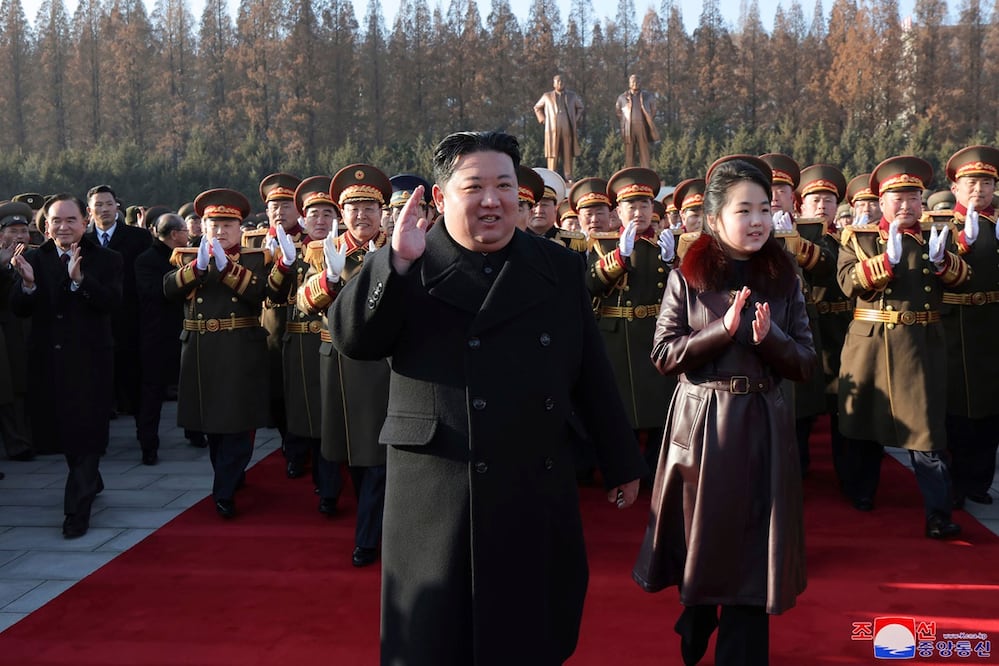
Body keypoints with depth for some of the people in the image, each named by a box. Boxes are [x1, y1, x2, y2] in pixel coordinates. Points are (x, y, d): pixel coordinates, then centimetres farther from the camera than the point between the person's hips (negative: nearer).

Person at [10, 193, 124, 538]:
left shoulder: (106, 260, -4)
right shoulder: (34, 260, 4)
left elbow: (112, 302, -19)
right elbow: (19, 309, -4)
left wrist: (79, 279, -33)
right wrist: (28, 282, -24)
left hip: (89, 360, -4)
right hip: (47, 360, 4)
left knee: (87, 432, -2)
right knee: (57, 430, 17)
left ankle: (78, 509, 5)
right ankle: (90, 481, 41)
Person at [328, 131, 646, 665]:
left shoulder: (558, 266, 8)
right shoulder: (408, 269, 0)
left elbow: (591, 372, 9)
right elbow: (351, 339, -12)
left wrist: (621, 462, 13)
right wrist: (396, 261, -23)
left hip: (538, 493, 3)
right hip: (436, 496, -2)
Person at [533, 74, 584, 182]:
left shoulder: (572, 96, 13)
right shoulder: (547, 96, 10)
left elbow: (580, 107, 27)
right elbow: (537, 107, 22)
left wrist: (576, 120, 14)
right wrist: (543, 119, 10)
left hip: (568, 130, 2)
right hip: (553, 129, -1)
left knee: (568, 153, -1)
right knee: (553, 154, -5)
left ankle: (568, 177, 2)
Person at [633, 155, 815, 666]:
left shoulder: (783, 280, 3)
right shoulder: (687, 277, -3)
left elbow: (805, 364, 1)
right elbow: (663, 355, -8)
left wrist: (769, 337, -19)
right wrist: (723, 329, -19)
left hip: (762, 427, 1)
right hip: (700, 424, -1)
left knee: (751, 550, 4)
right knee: (700, 540, 13)